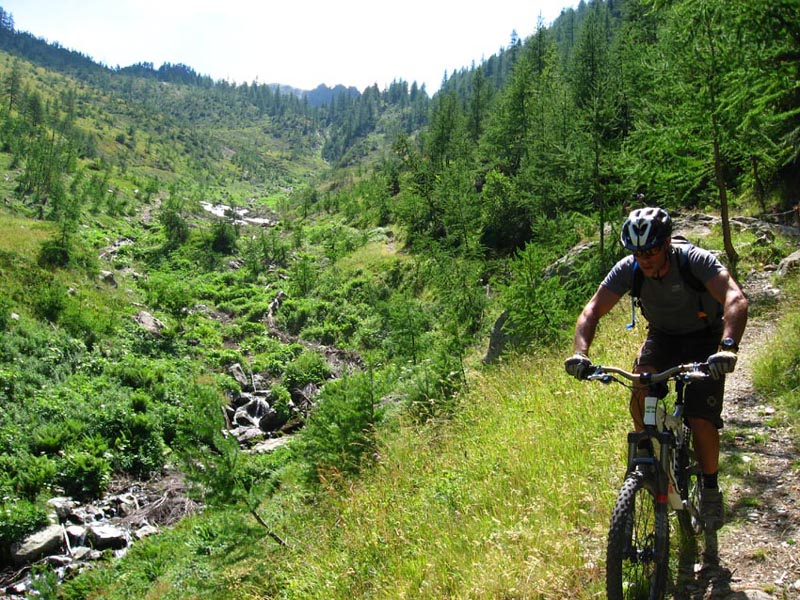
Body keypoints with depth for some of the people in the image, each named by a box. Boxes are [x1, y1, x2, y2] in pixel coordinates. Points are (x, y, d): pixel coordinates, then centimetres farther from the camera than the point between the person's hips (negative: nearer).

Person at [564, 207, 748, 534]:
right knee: (640, 389, -26)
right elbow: (592, 311, -24)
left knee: (701, 420, -14)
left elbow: (736, 299, -43)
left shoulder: (696, 260, -29)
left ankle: (711, 489, 12)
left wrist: (728, 347, -60)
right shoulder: (628, 269, -20)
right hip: (662, 336, 3)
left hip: (704, 338, -3)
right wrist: (580, 353, -42)